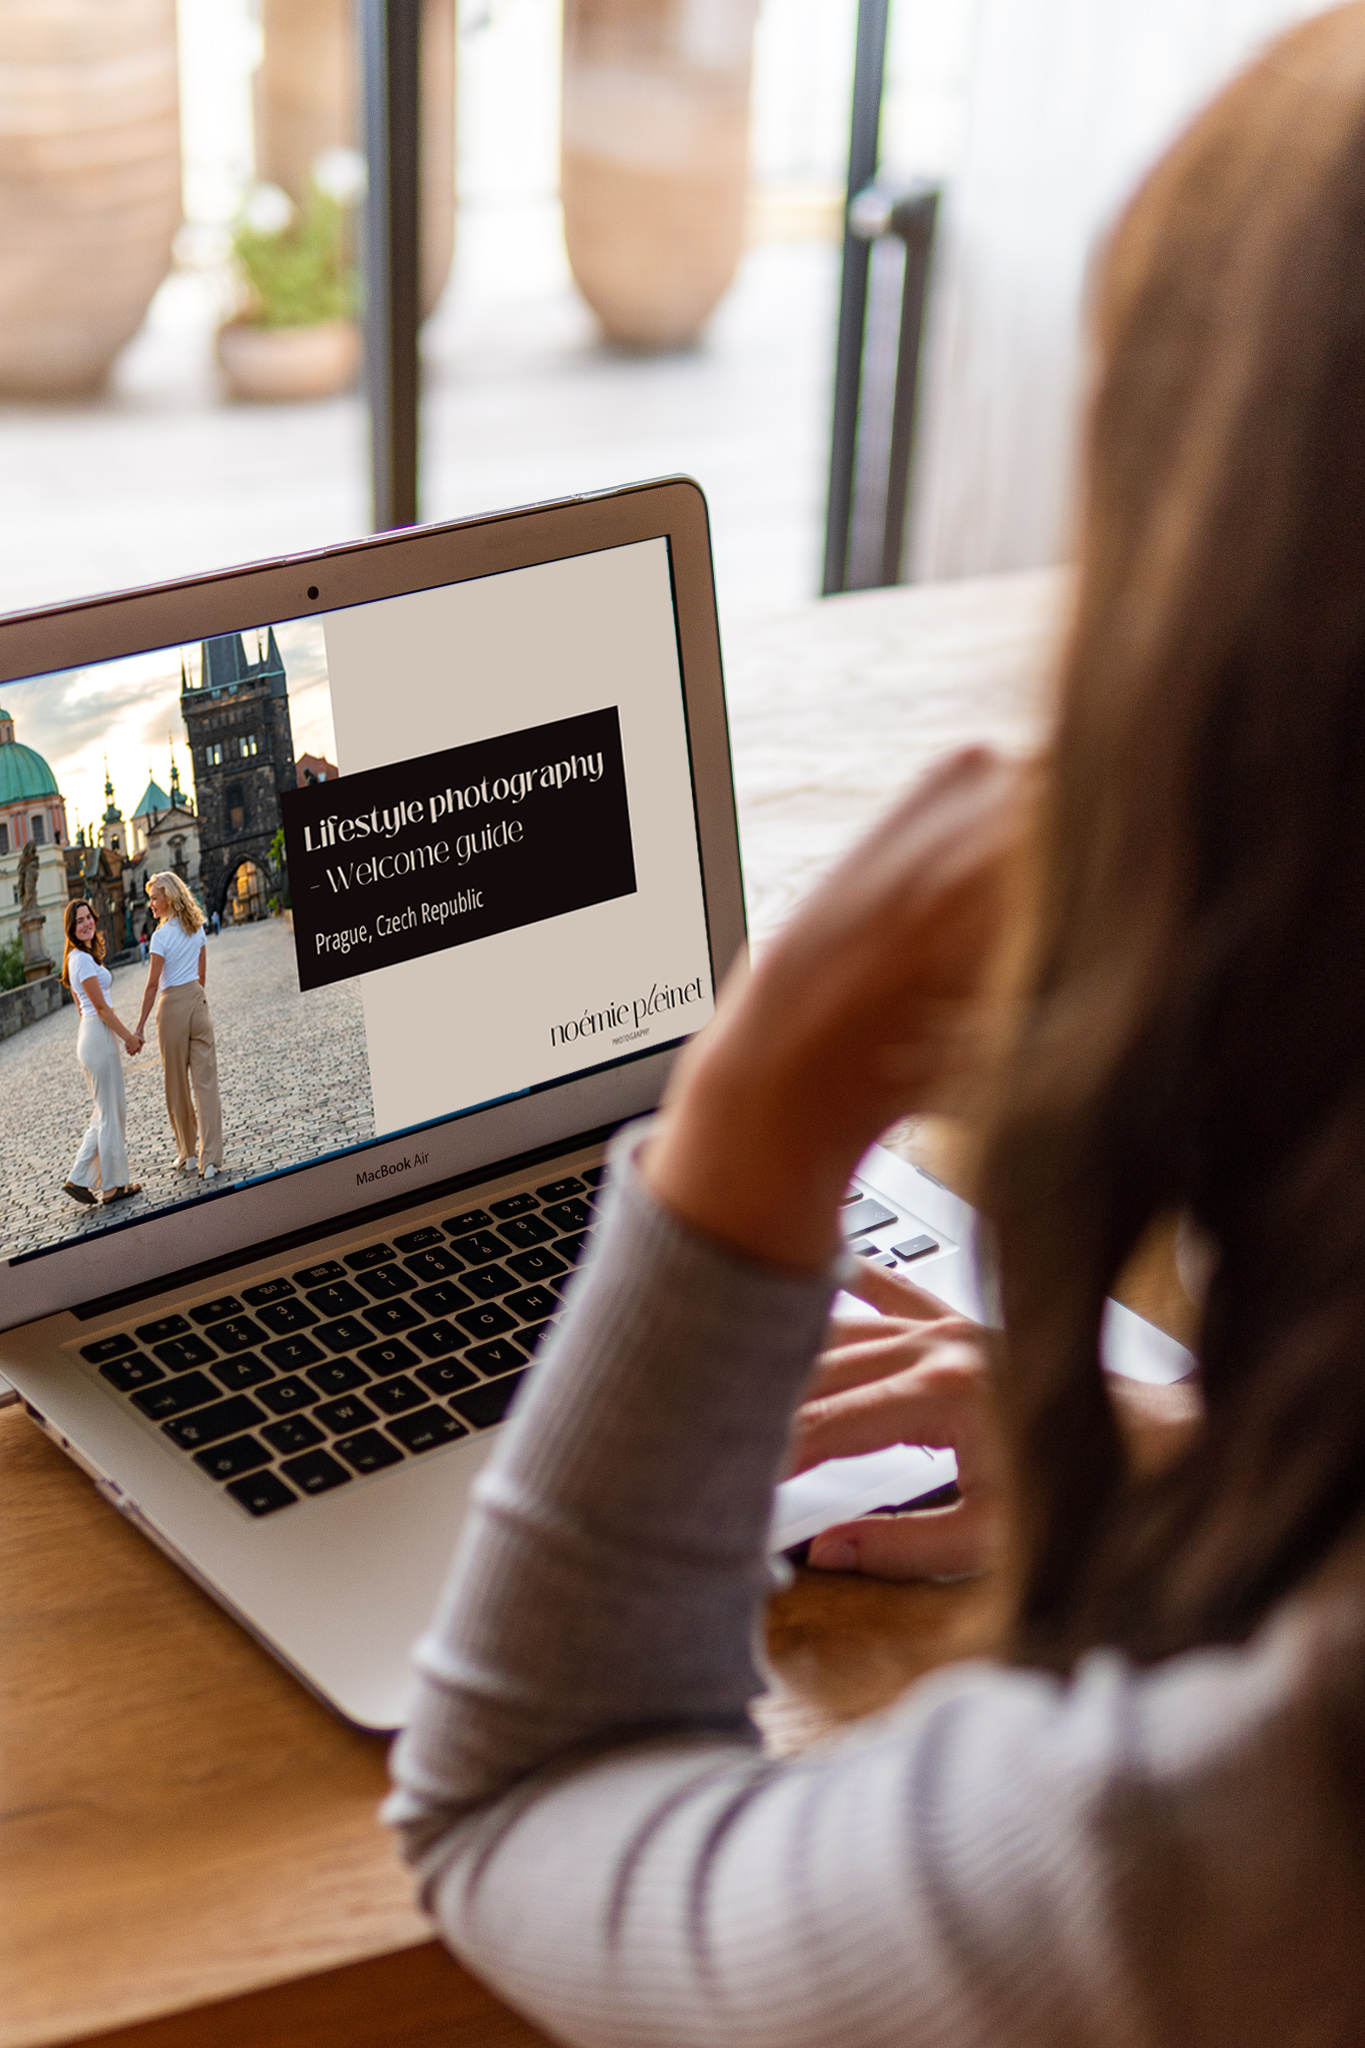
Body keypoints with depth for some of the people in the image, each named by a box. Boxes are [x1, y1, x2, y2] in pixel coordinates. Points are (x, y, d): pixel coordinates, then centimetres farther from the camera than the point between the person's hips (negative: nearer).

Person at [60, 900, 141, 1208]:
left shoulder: (78, 957, 15)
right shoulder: (83, 959, -16)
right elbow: (101, 1007, -16)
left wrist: (122, 1034, 23)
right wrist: (128, 1036, -8)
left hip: (89, 1035, 10)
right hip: (99, 1036, -10)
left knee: (108, 1111, 15)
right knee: (111, 1113, 0)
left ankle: (79, 1179, 13)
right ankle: (112, 1185, 8)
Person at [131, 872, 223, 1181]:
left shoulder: (162, 935, -14)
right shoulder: (196, 928, 6)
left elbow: (153, 985, -14)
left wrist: (139, 1028, -11)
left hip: (173, 1006, -5)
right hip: (197, 1000, 6)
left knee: (177, 1084, 9)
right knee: (205, 1080, 0)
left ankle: (188, 1153, 20)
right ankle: (210, 1158, -6)